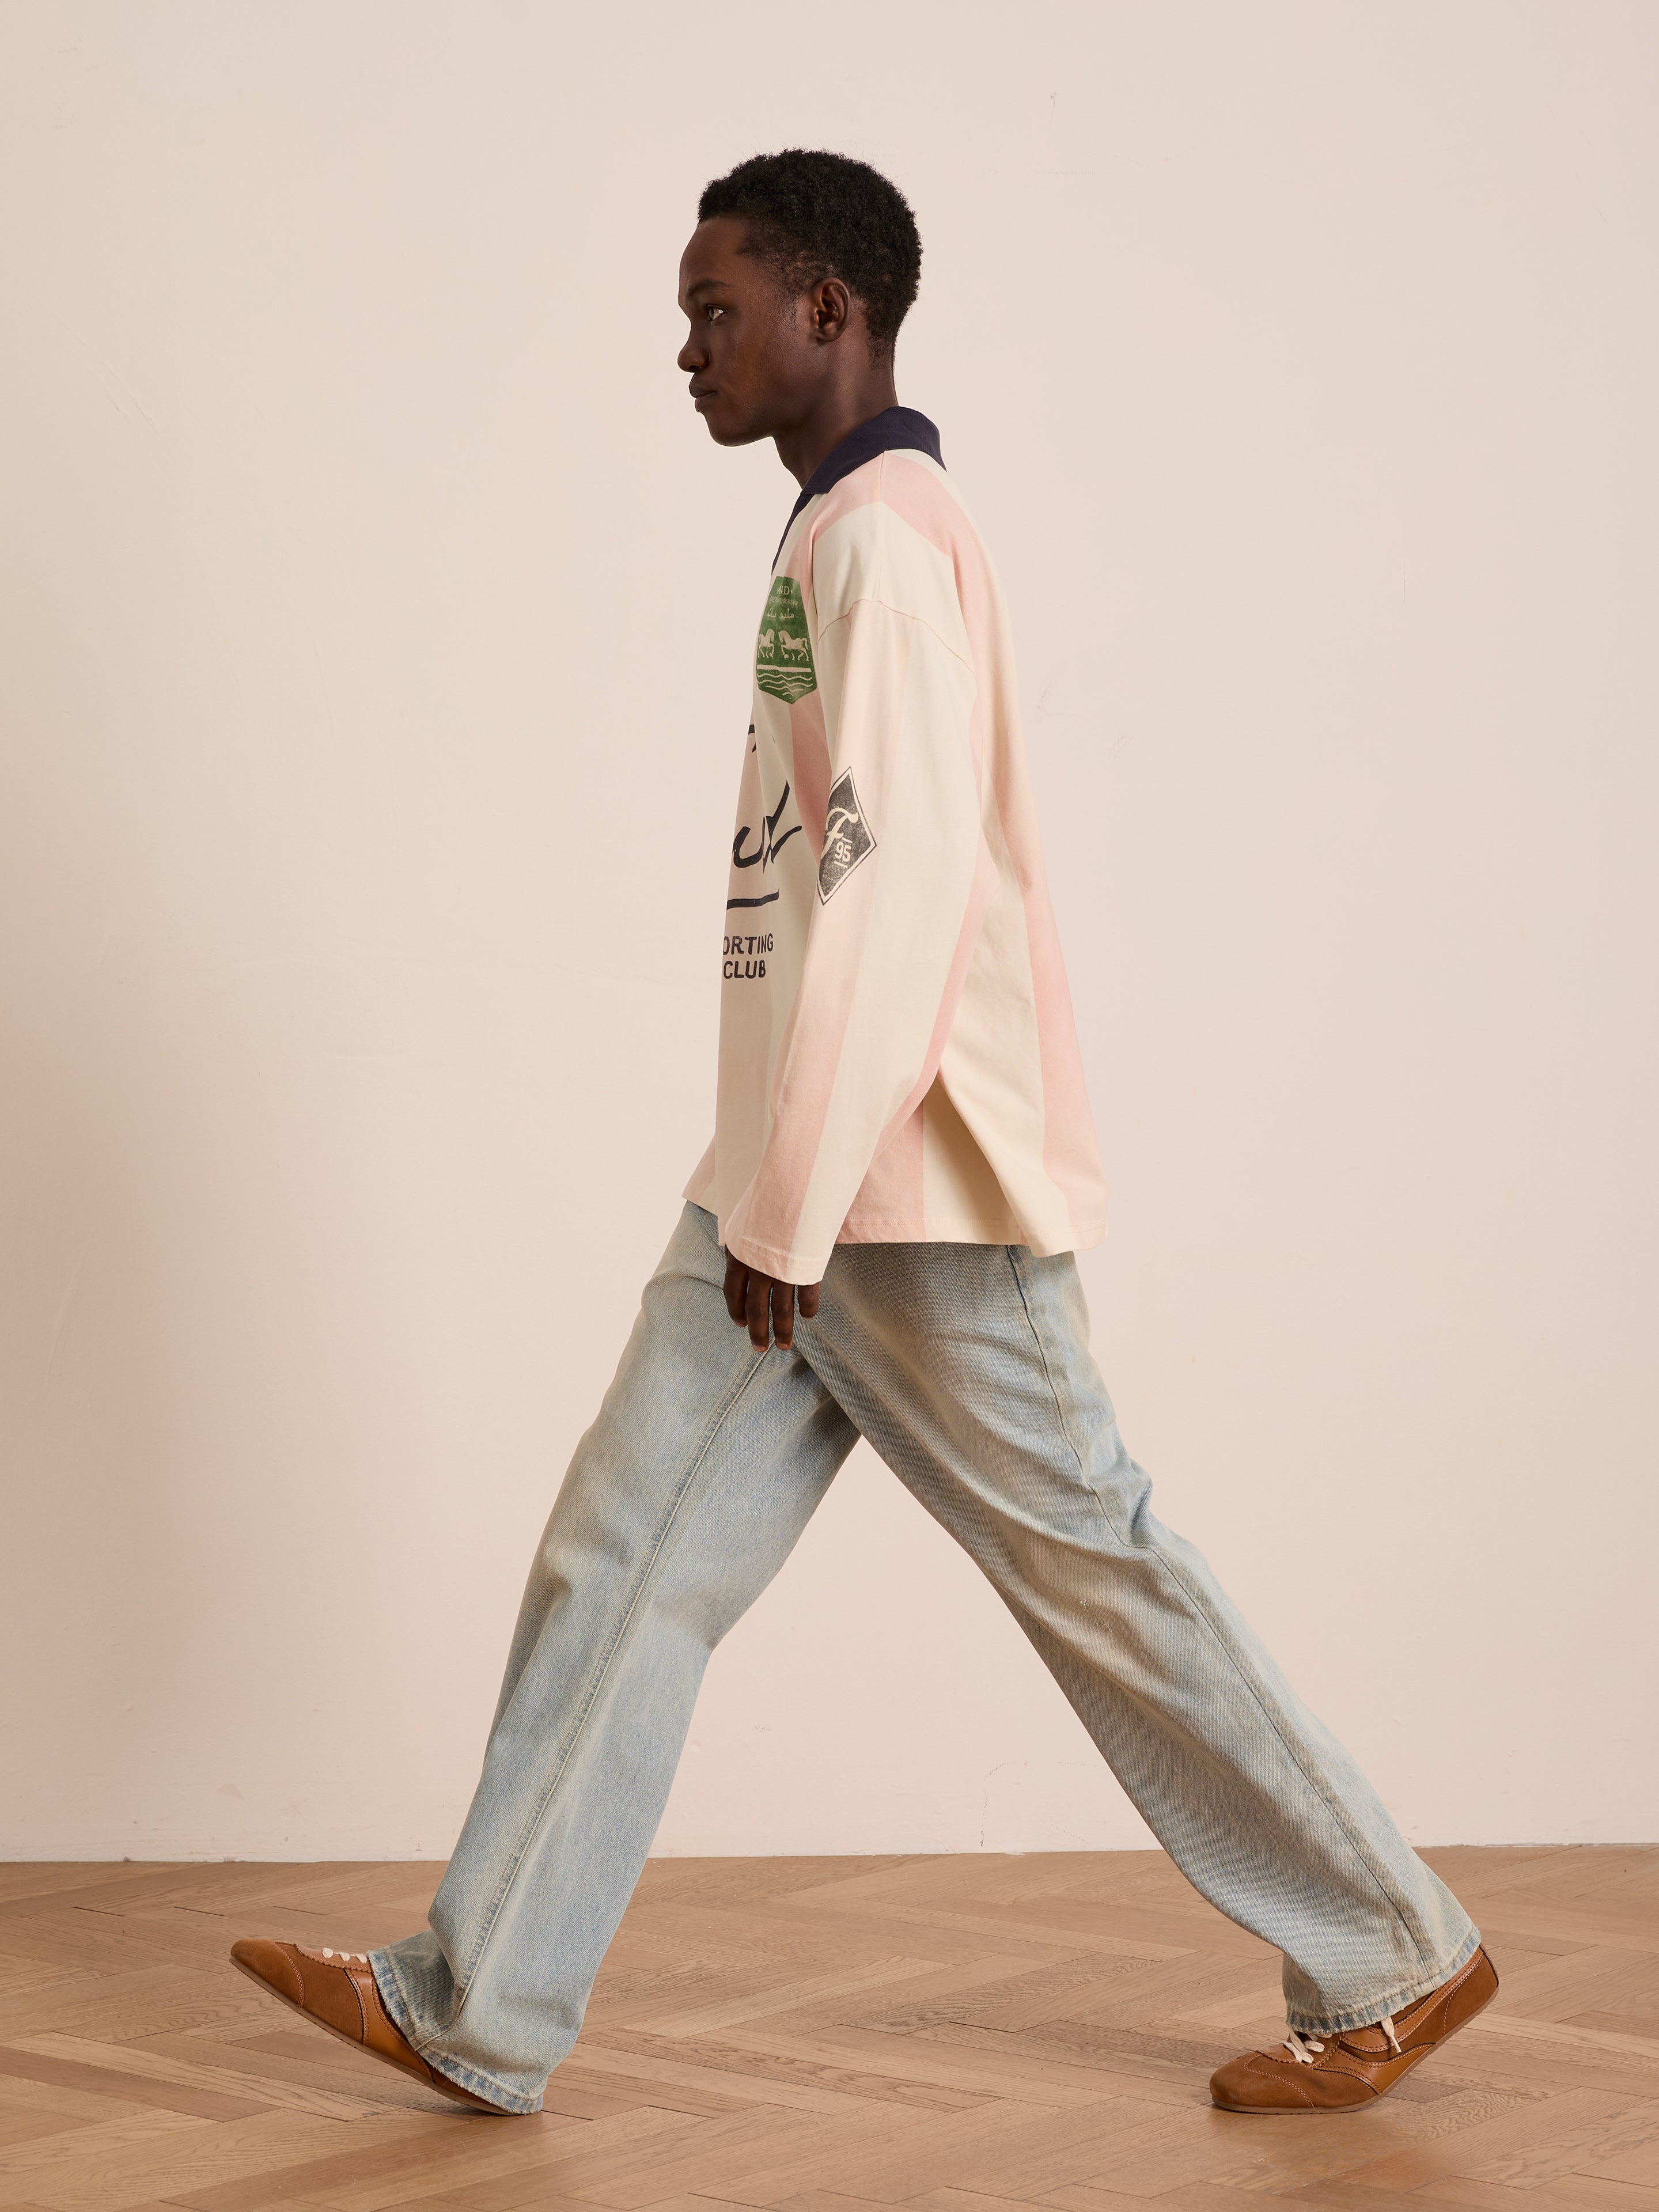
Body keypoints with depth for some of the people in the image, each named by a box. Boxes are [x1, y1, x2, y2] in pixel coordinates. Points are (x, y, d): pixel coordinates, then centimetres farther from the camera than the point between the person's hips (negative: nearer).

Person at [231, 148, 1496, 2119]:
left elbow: (898, 880, -21)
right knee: (623, 1564, 8)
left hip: (910, 1198, -10)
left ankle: (1391, 1966, 15)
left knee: (1091, 1574, 0)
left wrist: (792, 1205, -20)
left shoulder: (881, 533, -13)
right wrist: (771, 1198, 20)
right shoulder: (842, 535, 17)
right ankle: (478, 2009, 15)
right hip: (790, 1193, 10)